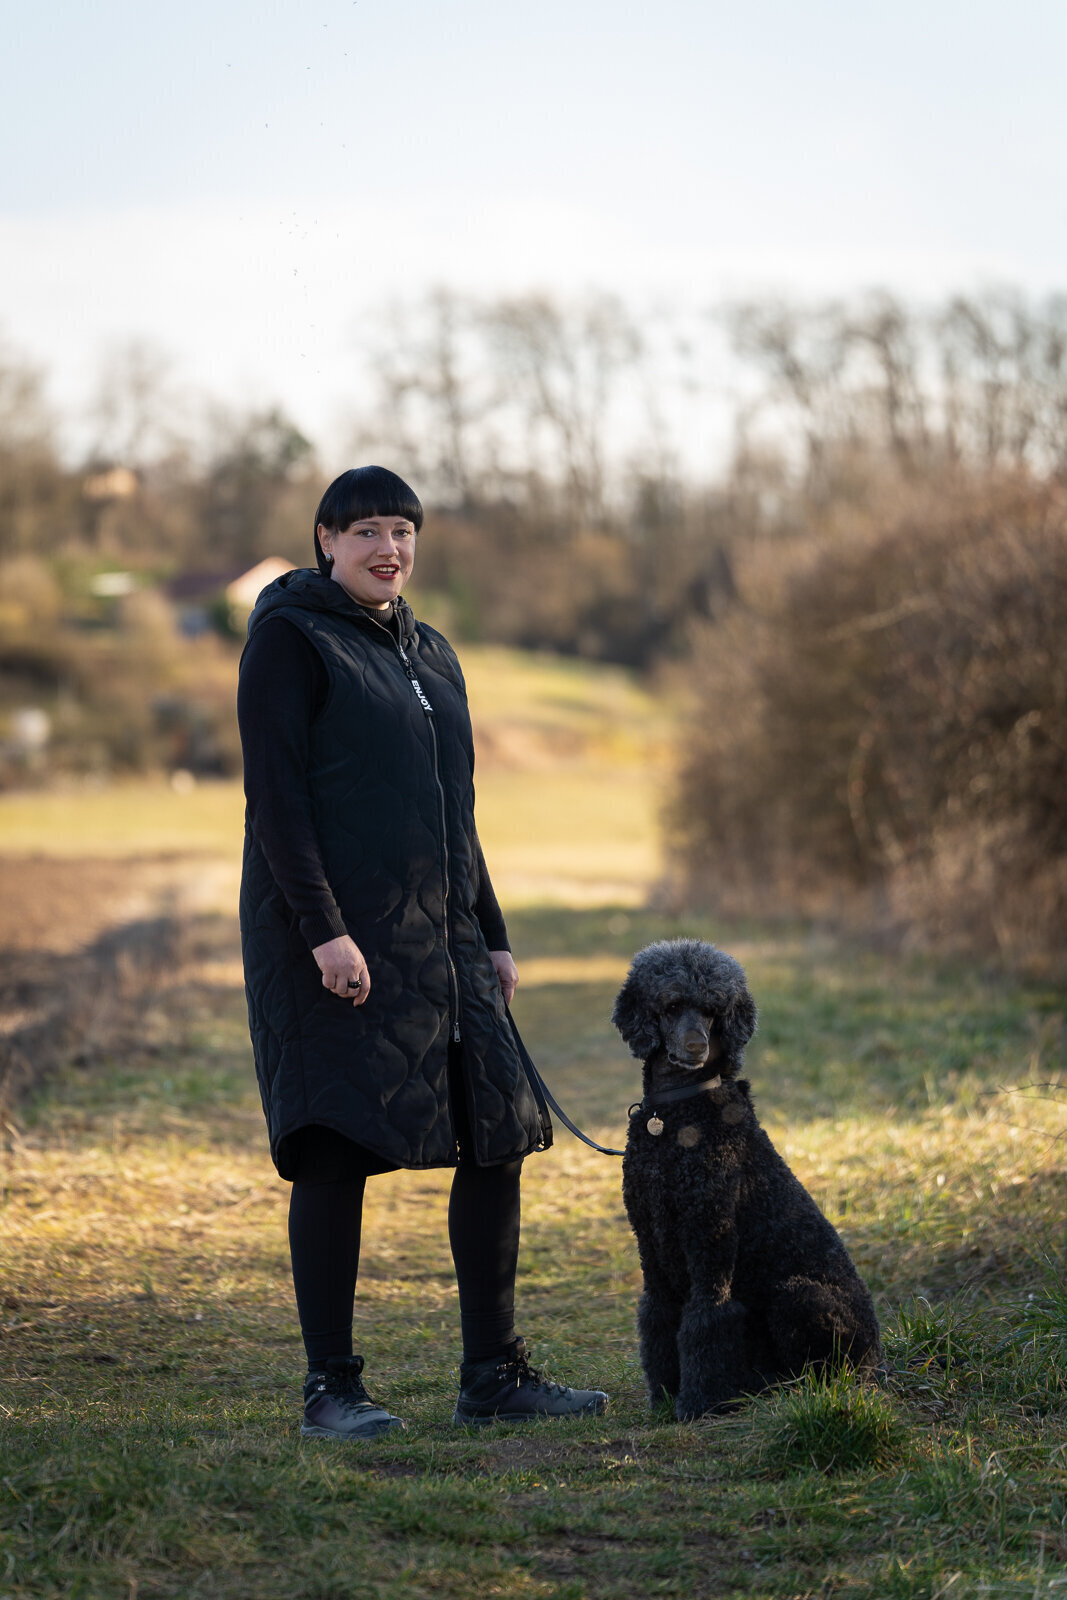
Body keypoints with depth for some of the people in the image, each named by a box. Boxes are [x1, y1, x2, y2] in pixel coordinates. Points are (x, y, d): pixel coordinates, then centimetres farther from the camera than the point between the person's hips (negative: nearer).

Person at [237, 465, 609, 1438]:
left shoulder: (430, 655, 18)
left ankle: (494, 1374, 11)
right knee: (338, 1151, -8)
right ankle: (331, 1387, -1)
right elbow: (274, 797, -12)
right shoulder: (291, 638, -4)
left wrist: (492, 937, 17)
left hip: (440, 938, 8)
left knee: (498, 1141, 4)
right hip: (334, 939, -7)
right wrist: (323, 930, -20)